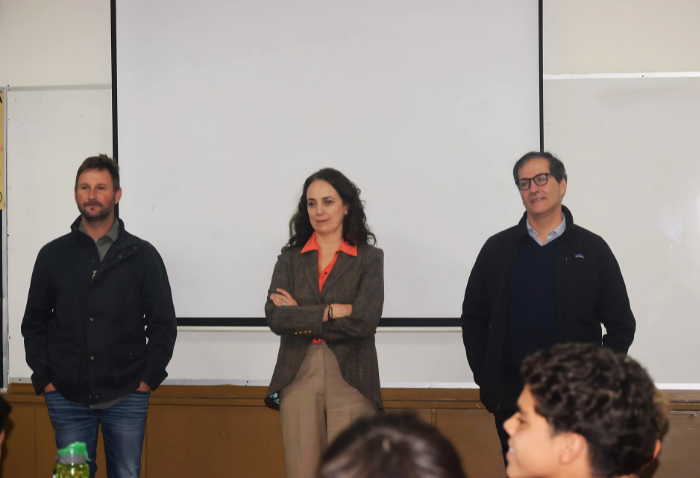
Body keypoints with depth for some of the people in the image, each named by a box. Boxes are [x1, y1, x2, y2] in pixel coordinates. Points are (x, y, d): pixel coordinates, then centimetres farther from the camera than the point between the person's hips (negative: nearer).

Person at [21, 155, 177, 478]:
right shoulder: (53, 255, 8)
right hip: (67, 398, 1)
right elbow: (33, 324, 12)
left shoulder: (142, 255, 4)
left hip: (126, 399, -1)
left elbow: (164, 325, 5)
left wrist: (148, 379, -2)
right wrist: (44, 379, 2)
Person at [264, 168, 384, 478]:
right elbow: (274, 317, -4)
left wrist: (302, 316, -5)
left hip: (349, 382, -2)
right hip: (299, 382, 2)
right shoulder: (290, 258, 12)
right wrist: (331, 311, -10)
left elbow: (364, 321, -9)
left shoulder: (369, 258, 5)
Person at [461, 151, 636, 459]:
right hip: (511, 401, 2)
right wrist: (486, 382, 2)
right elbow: (473, 318, 10)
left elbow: (621, 325, 5)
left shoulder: (592, 249, 3)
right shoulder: (497, 249, 8)